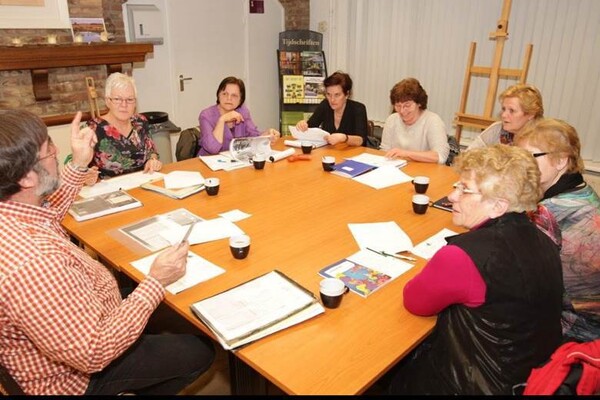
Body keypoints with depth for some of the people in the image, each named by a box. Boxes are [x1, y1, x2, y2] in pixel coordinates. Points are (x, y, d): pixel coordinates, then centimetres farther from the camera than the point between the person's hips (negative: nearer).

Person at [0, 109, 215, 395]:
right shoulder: (29, 264, -43)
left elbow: (47, 214, 12)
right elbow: (93, 353, -33)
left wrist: (79, 165, 1)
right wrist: (156, 282, -26)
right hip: (80, 374, -8)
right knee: (200, 350, 6)